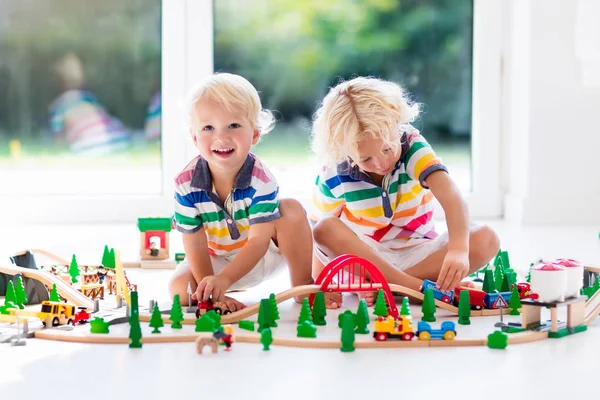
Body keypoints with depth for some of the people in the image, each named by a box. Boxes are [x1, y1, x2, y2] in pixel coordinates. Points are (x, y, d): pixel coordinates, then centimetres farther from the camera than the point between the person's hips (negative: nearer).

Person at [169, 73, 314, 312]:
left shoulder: (261, 179, -27)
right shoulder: (186, 183, -23)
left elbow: (258, 240, -30)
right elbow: (195, 244, -19)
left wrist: (223, 279, -46)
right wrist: (214, 294, -28)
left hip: (260, 256, -1)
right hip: (215, 260, 1)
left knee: (291, 209, -25)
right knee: (180, 290, -24)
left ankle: (303, 285, -11)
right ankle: (234, 292, 4)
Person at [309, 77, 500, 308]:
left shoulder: (413, 146, -19)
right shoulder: (332, 178, -14)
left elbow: (450, 196, -33)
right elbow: (320, 234, -7)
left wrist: (458, 249, -50)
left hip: (417, 255, 0)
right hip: (364, 257, 0)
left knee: (485, 240, -25)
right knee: (327, 229, -31)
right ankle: (422, 289, -33)